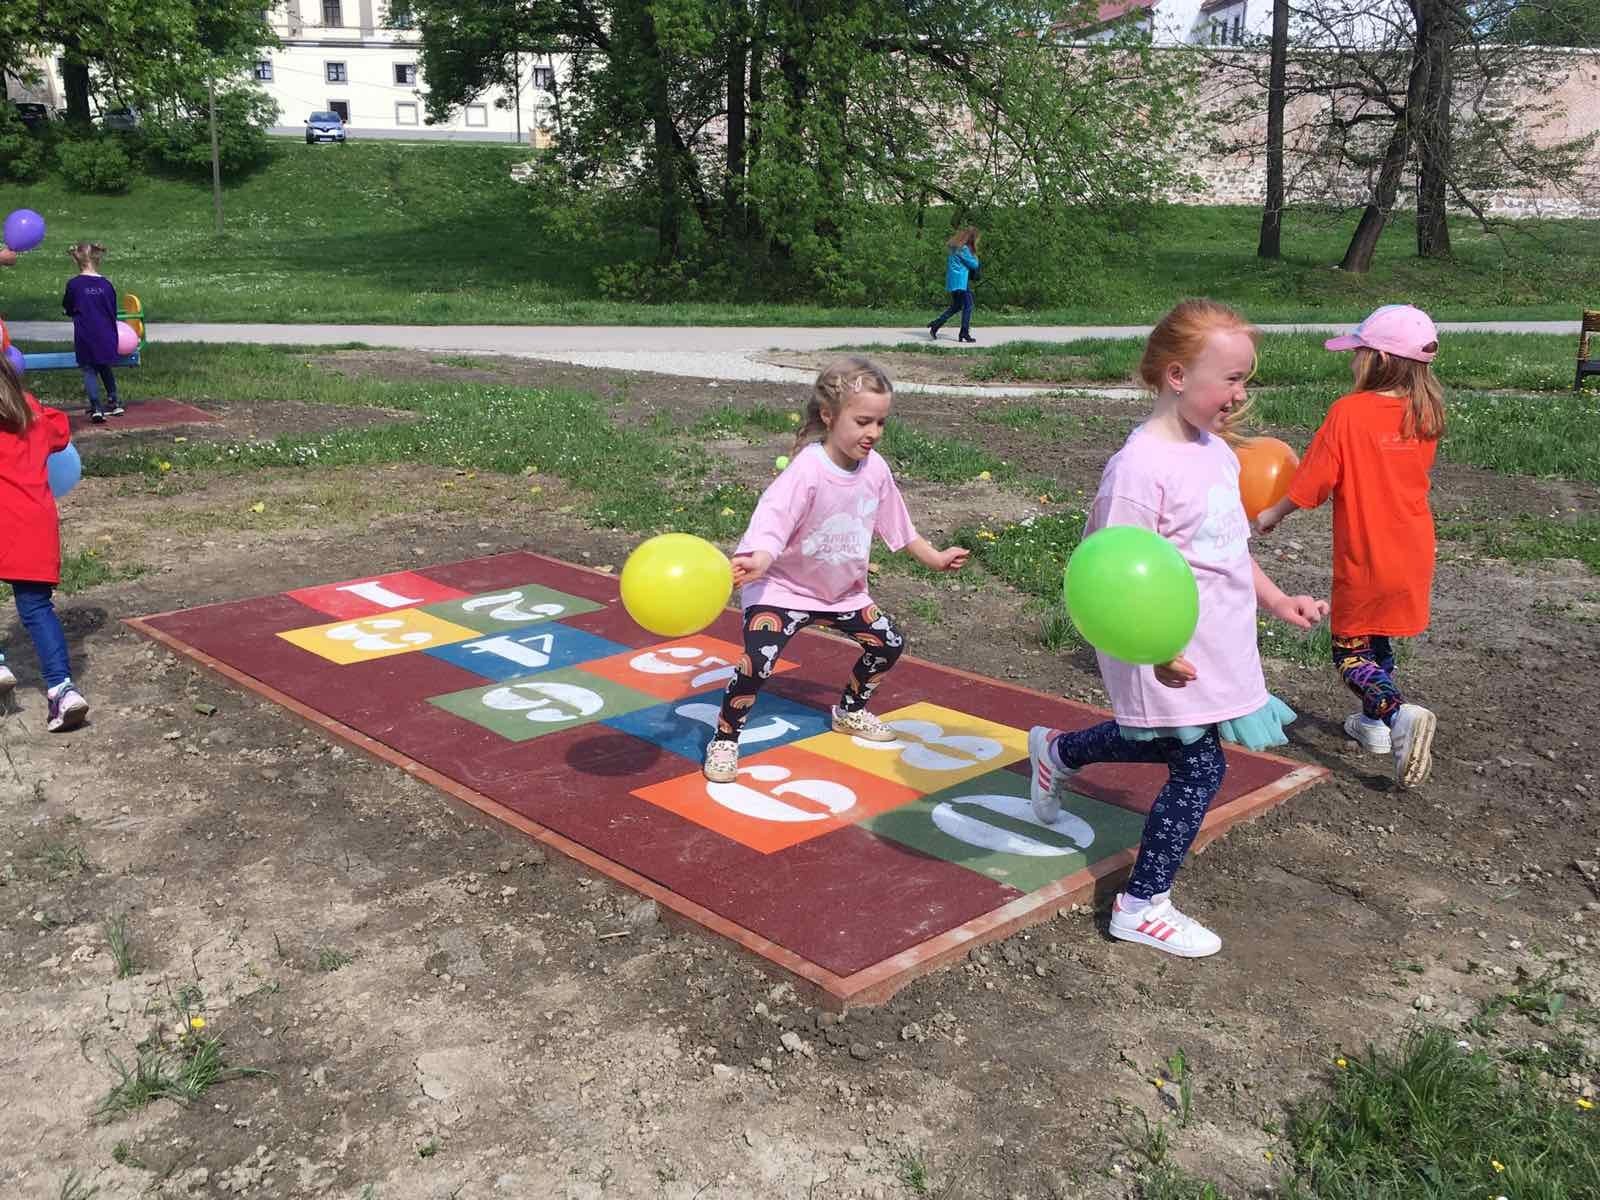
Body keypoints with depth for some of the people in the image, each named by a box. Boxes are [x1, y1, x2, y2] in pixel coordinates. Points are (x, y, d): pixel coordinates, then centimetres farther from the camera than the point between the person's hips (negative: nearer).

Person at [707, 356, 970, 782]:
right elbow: (770, 527, -41)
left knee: (889, 642, 10)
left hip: (844, 590, 7)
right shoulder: (806, 471, -30)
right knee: (758, 661, -23)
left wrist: (935, 559, 18)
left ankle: (851, 711, 37)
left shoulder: (875, 468, -10)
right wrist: (753, 563, -62)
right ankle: (724, 741, 0)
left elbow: (896, 526, 8)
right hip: (784, 587, -7)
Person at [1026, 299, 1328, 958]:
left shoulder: (1216, 452, 6)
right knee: (1199, 768, 1)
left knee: (1166, 742, 24)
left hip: (1217, 650, 9)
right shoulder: (1142, 465, -24)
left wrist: (1277, 601, 16)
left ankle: (1058, 751, 50)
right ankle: (1143, 906, 20)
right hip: (1170, 658, -9)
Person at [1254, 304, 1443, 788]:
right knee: (1376, 640, 24)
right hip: (1413, 555, 6)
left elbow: (1313, 481, -13)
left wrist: (1272, 514, 2)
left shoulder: (1348, 412, -18)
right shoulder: (1426, 416, -1)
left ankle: (1399, 713, -17)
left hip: (1363, 559, -6)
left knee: (1351, 651, 6)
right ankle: (1374, 723, 34)